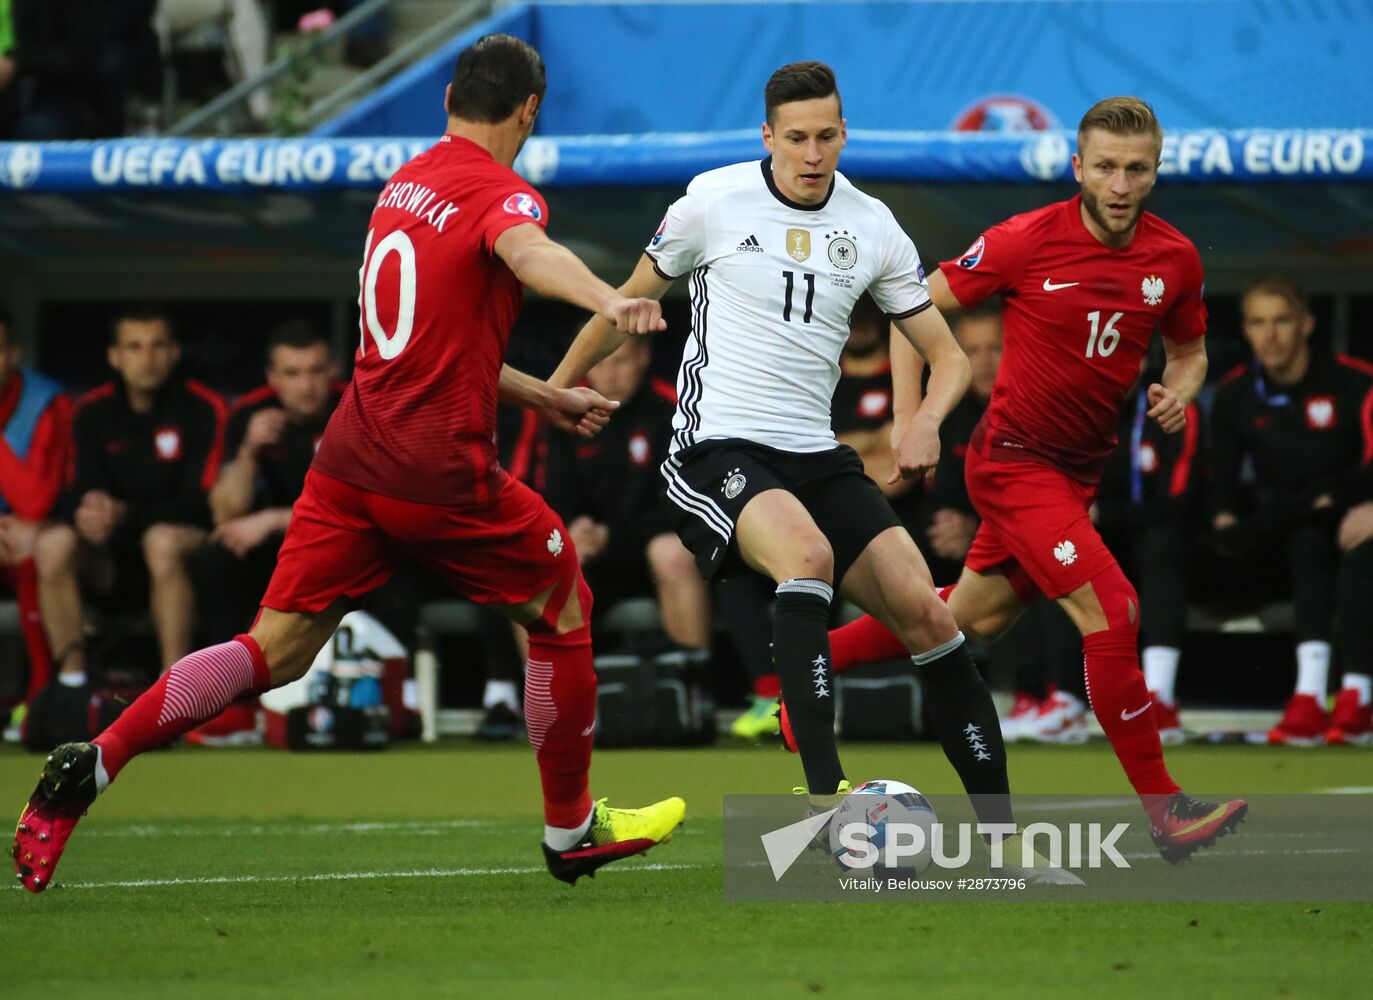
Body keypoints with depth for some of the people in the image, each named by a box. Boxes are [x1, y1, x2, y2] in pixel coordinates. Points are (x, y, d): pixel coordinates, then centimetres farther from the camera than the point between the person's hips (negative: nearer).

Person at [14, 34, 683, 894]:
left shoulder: (405, 184, 16)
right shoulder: (500, 194, -8)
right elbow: (529, 253, -34)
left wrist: (539, 394, 33)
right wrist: (609, 301, -54)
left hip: (352, 457, 7)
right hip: (442, 472, -7)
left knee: (276, 650, 5)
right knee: (563, 605, 15)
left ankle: (91, 764, -10)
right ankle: (571, 831, 23)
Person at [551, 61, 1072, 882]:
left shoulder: (871, 228, 5)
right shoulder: (715, 202, -4)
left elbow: (948, 356, 11)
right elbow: (631, 303, 12)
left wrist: (927, 421, -10)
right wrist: (556, 388, 19)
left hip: (816, 457, 5)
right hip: (717, 448, -5)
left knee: (924, 610, -10)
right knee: (809, 554, -35)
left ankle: (1003, 834, -3)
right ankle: (829, 802, -38)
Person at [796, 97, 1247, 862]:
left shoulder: (1175, 260, -4)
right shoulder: (1027, 241, -17)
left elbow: (1190, 349, 14)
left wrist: (1180, 391, -9)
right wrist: (911, 419, -11)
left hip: (1081, 467, 7)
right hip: (1016, 458, -7)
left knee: (974, 620, 19)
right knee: (1111, 607, -19)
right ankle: (1164, 810, -16)